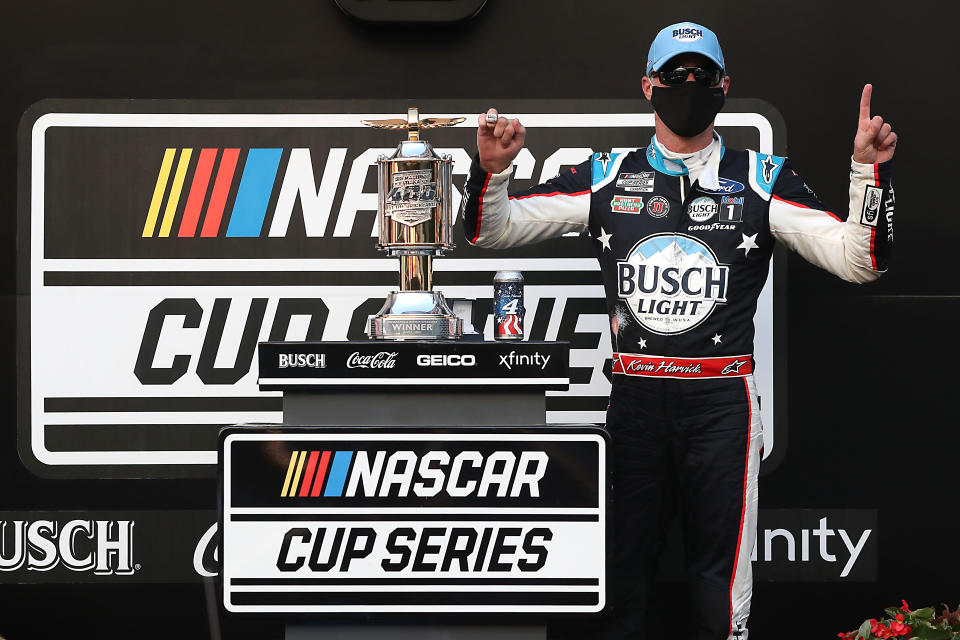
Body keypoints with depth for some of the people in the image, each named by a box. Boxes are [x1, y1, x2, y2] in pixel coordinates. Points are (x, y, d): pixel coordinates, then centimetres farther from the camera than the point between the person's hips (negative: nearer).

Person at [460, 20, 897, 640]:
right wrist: (493, 168, -11)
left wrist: (872, 170, -15)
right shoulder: (605, 177, 8)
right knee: (623, 572, 9)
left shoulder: (762, 180, 5)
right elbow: (491, 231, 9)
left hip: (722, 401, -1)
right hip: (634, 396, 1)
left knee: (720, 583, 2)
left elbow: (860, 260, -1)